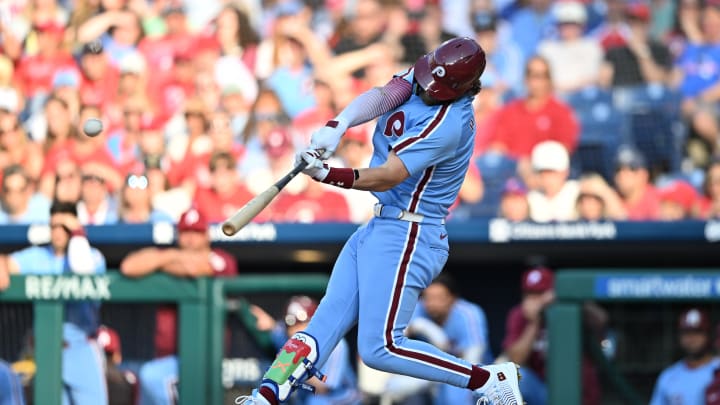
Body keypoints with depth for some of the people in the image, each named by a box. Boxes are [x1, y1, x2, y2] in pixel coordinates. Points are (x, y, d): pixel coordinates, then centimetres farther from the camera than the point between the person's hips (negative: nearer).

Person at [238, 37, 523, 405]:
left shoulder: (448, 123, -22)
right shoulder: (420, 79, 3)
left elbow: (387, 177, -25)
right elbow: (382, 96, -11)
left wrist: (328, 175, -35)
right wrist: (337, 125, -29)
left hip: (406, 238, -9)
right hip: (377, 228, 9)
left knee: (379, 348, -10)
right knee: (325, 322, 5)